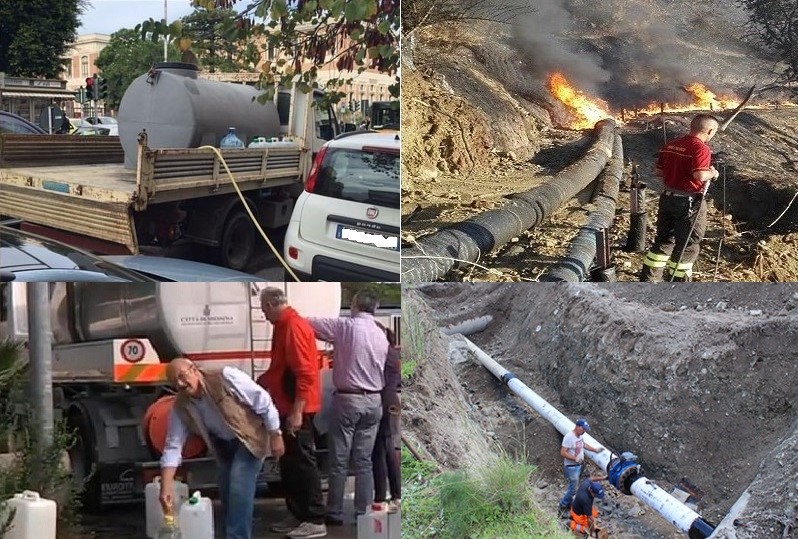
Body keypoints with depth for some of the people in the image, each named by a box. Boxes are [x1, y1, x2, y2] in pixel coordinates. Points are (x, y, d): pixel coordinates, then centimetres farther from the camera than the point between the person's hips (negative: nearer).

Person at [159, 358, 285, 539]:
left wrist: (275, 436, -16)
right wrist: (166, 486, -24)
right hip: (224, 444, 6)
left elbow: (264, 402, -22)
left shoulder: (226, 378, -29)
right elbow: (173, 446, -13)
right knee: (227, 493, 10)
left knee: (238, 490, -16)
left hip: (249, 439, -6)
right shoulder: (180, 408, -13)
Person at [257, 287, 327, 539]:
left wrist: (297, 411, -25)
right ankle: (298, 515, 21)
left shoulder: (294, 327, -18)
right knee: (289, 463, 13)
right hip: (286, 407, 10)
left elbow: (305, 373, -24)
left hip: (297, 409, -10)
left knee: (303, 462, -6)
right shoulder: (284, 326, 14)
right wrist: (262, 381, 32)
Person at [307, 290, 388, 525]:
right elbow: (381, 370, 11)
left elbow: (308, 322, -9)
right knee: (364, 460, 9)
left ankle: (335, 514, 5)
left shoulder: (345, 326, -10)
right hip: (373, 401, 5)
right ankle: (363, 513, 9)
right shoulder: (382, 336, 7)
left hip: (348, 399, -5)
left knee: (339, 460, 1)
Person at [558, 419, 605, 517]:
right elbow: (563, 453, -26)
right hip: (571, 467, -9)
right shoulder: (569, 437, -25)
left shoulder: (579, 436, 4)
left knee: (572, 487, 19)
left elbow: (583, 444, 26)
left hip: (578, 466, 9)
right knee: (573, 488, -6)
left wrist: (595, 449, 25)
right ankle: (563, 506, 6)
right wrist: (575, 458, -29)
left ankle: (569, 503, 33)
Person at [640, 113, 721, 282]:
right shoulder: (701, 148, -17)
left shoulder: (670, 145, 5)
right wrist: (712, 173, -9)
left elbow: (659, 171, 10)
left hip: (667, 197, 7)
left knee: (664, 240, 17)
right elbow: (700, 175, -29)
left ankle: (648, 280, 20)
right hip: (689, 202, -7)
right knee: (687, 245, 5)